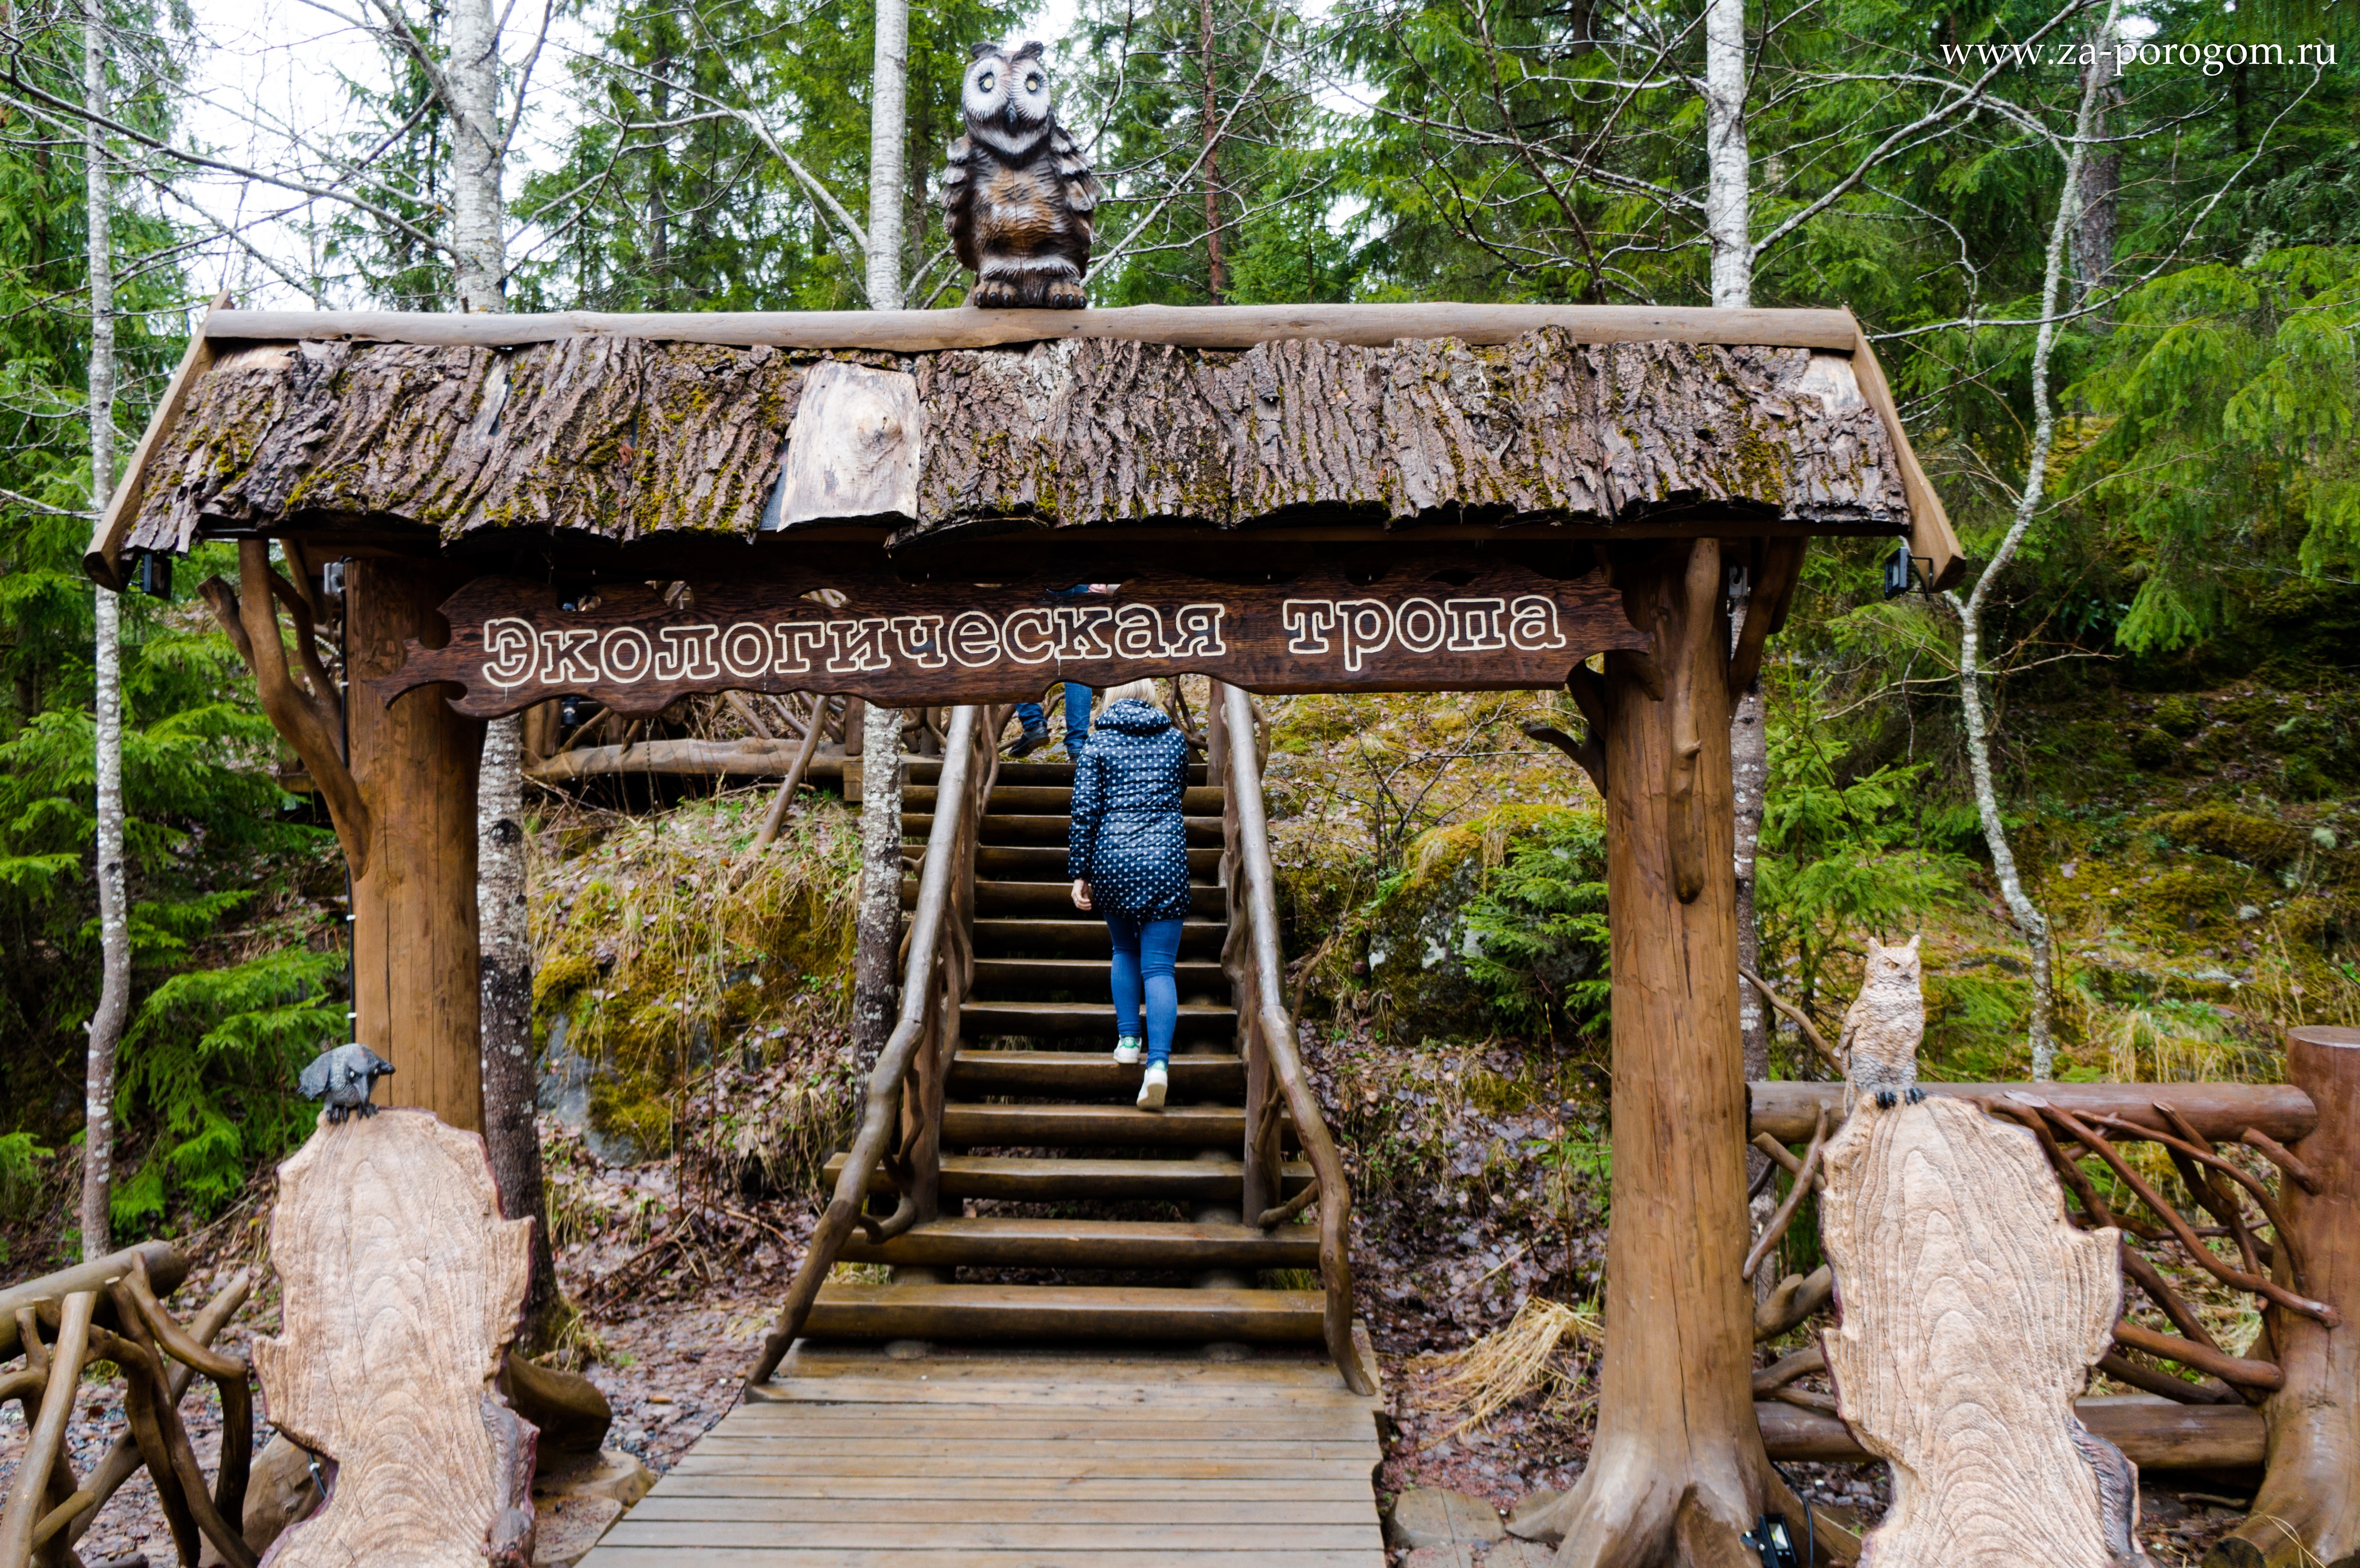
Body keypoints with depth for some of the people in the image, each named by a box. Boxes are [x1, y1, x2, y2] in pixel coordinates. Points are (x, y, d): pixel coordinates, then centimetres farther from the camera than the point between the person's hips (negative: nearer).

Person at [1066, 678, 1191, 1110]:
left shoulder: (1098, 744, 4)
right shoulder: (1175, 740, 11)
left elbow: (1085, 812, -1)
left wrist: (1079, 873, 3)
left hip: (1113, 859, 0)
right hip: (1166, 860, 0)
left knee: (1124, 952, 22)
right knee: (1159, 966, -3)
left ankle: (1128, 1038, 20)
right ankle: (1159, 1062, -17)